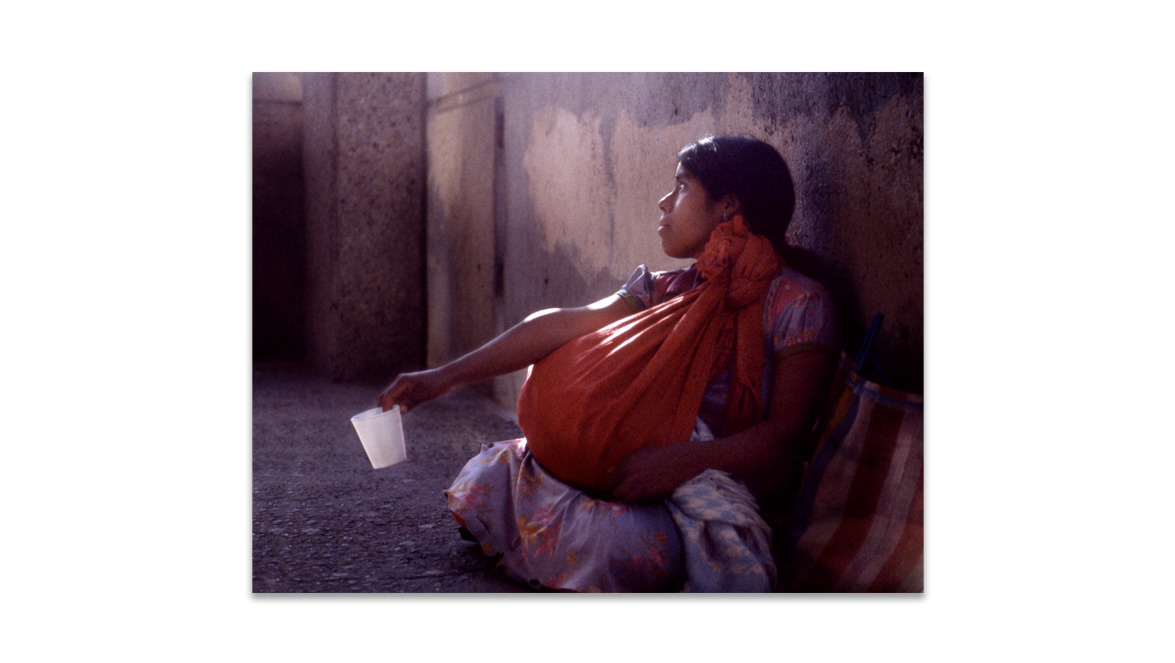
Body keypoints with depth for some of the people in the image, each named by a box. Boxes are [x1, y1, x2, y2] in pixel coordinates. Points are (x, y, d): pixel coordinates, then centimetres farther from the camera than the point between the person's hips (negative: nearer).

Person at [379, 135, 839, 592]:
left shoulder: (798, 305, -8)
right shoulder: (667, 291, 10)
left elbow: (788, 435, -14)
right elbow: (560, 327, 3)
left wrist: (680, 462, -28)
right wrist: (445, 377, -1)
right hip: (627, 467, 6)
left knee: (623, 542, -37)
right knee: (482, 482, -4)